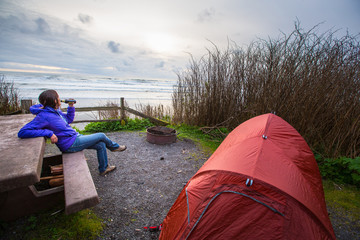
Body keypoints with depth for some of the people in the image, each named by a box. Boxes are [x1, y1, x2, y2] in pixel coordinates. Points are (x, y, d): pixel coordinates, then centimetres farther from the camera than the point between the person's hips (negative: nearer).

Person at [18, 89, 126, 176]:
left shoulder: (56, 111, 5)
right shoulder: (44, 116, -21)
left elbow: (69, 119, 21)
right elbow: (22, 132, -25)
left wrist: (71, 106, 8)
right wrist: (49, 133, -31)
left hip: (76, 137, 9)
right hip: (70, 144, -9)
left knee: (101, 145, 7)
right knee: (101, 136, -5)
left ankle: (104, 169, 24)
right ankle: (114, 147, 27)